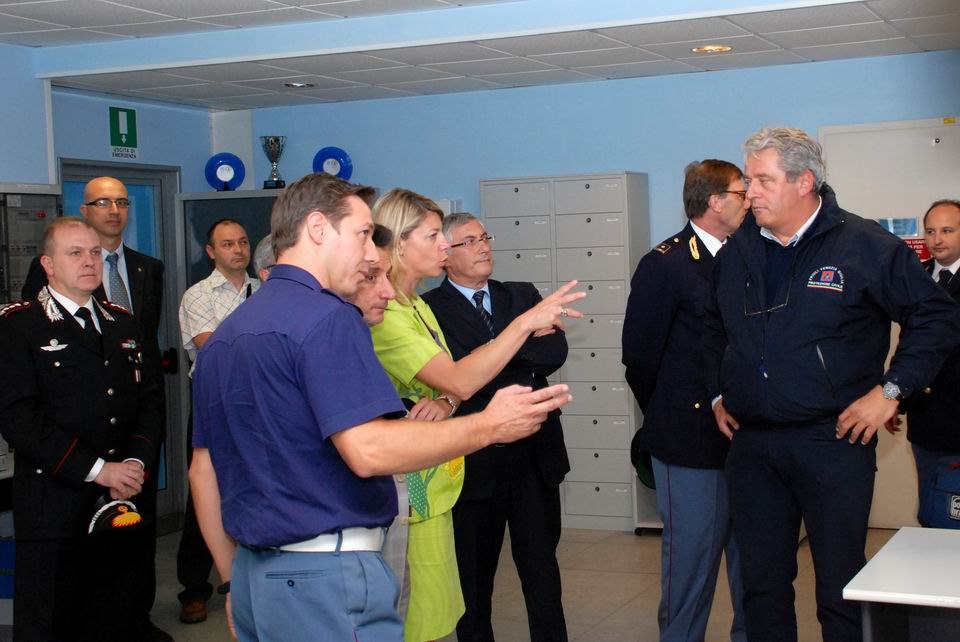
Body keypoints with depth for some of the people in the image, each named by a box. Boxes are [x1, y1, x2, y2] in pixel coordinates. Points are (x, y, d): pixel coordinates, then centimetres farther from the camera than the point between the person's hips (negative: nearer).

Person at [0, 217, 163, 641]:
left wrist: (136, 461, -6)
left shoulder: (121, 322, 17)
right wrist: (97, 469, -16)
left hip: (121, 504, 5)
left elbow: (149, 397, 13)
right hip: (54, 510, -5)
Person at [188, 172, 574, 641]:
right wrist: (491, 426, -15)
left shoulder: (222, 337, 14)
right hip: (326, 572, -9)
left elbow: (202, 471, 16)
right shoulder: (328, 319, -14)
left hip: (253, 576, 9)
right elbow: (368, 450, -24)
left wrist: (236, 581, 21)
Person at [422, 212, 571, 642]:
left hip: (535, 456, 4)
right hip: (474, 461, -3)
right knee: (474, 578, 12)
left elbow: (555, 352, -6)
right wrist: (522, 371, -14)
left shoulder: (523, 296, 9)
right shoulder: (429, 310, -7)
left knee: (542, 572, 11)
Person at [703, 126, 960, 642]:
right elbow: (714, 329, 27)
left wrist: (891, 390, -8)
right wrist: (717, 393, 18)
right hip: (751, 444, 5)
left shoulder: (863, 245, -7)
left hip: (833, 441, -5)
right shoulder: (737, 252, 10)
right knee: (762, 587, 11)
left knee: (841, 592, 1)